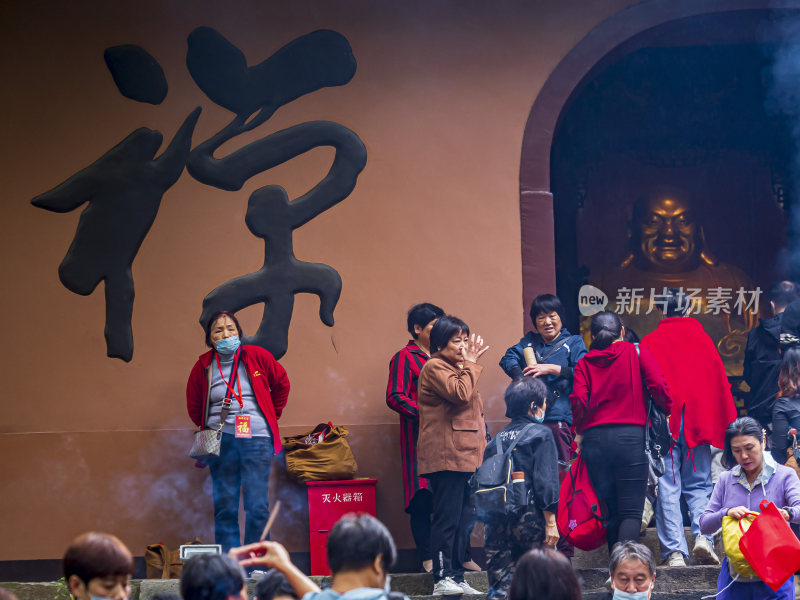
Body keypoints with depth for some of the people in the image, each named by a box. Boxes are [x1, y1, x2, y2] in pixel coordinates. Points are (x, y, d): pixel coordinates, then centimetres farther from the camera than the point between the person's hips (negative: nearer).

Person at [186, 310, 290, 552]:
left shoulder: (257, 357, 0)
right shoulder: (204, 366, 2)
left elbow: (281, 384, 16)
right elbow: (193, 405, 17)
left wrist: (271, 416, 15)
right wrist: (209, 428, 10)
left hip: (257, 440, -1)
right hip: (221, 443, 1)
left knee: (257, 506, -3)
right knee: (224, 507, 2)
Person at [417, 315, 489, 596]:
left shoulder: (457, 369, 25)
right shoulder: (435, 368, -7)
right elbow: (460, 393, -22)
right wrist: (470, 364, -10)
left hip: (465, 455, 10)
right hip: (446, 456, -10)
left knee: (464, 519, 8)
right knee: (447, 517, -11)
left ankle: (456, 577, 11)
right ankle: (442, 579, -10)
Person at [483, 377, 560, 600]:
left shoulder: (496, 440, 14)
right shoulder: (540, 434, -2)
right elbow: (545, 481, -10)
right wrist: (551, 522, -9)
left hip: (497, 521, 5)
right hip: (529, 517, -5)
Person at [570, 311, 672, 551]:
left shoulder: (584, 363, 11)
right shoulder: (637, 353, 7)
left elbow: (579, 400, -2)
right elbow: (658, 386, -6)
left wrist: (580, 432, 12)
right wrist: (668, 410, 10)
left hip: (594, 439, 3)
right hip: (631, 436, -3)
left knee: (611, 511, 11)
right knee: (631, 512, -6)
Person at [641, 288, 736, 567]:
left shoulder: (649, 342, 2)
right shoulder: (703, 340, 8)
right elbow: (721, 383, 9)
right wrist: (728, 427, 14)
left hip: (663, 422, -2)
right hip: (699, 424, 2)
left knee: (667, 487, -1)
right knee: (699, 484, 10)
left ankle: (674, 551, -10)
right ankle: (703, 536, -14)